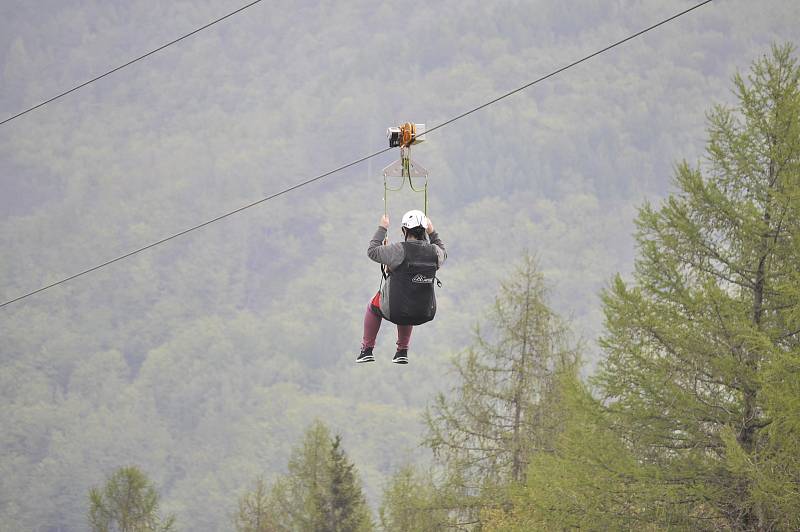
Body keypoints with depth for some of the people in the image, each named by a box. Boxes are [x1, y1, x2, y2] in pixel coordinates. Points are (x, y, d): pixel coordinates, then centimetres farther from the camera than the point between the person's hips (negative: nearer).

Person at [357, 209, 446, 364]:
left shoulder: (399, 250, -21)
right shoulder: (434, 251, -8)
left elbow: (372, 251, -6)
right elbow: (443, 254, 18)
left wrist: (382, 229, 5)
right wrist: (432, 233, 25)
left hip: (395, 313, -4)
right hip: (425, 313, 4)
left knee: (374, 306, 31)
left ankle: (367, 350, 35)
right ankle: (402, 352, 42)